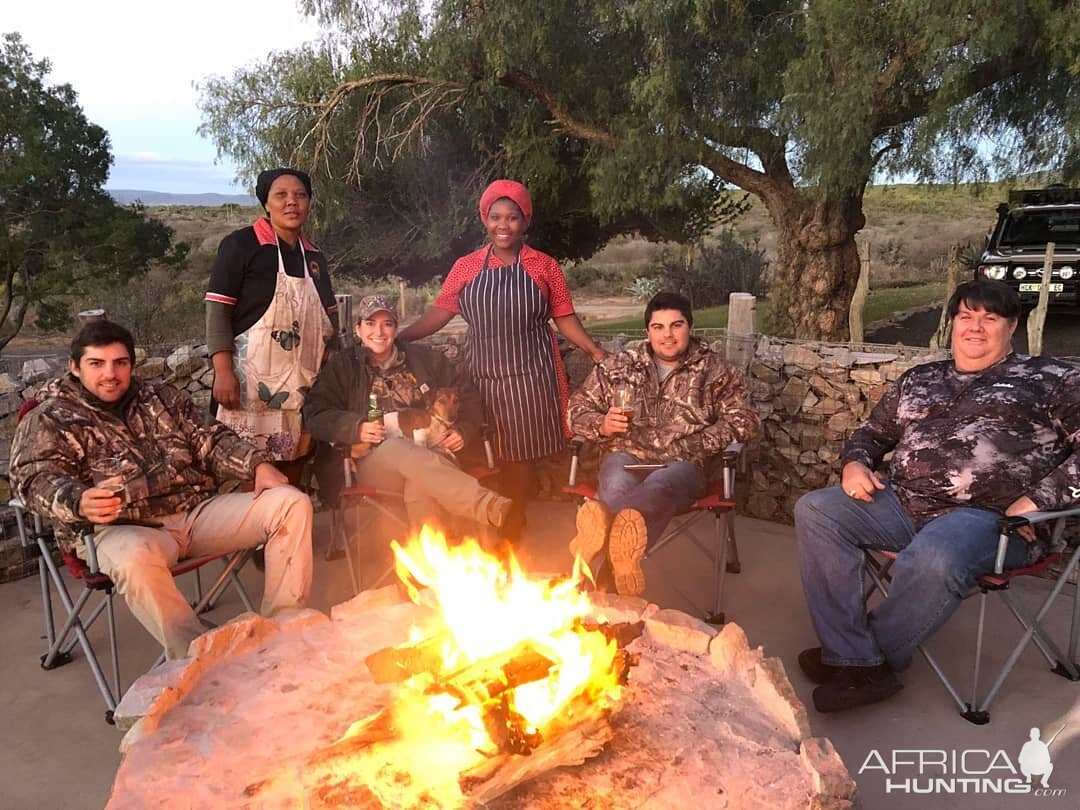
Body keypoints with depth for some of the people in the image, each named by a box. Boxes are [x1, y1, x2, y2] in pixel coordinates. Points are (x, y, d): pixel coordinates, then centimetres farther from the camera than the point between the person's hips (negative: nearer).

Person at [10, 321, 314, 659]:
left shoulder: (162, 398, 20)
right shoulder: (48, 421, 7)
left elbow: (209, 440, 16)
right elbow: (37, 478, -8)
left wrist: (257, 464, -4)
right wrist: (79, 502, -33)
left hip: (199, 511, 5)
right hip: (123, 529, -4)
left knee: (292, 504, -13)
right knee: (136, 558, -41)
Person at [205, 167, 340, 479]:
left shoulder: (315, 257, 15)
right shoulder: (240, 244, -3)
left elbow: (328, 317, 19)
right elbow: (217, 310, -8)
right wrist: (223, 373, -16)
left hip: (302, 384, 6)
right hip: (250, 380, -5)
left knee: (293, 460, 8)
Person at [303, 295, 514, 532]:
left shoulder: (424, 358, 19)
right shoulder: (343, 366, 15)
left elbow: (467, 395, 21)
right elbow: (315, 414, 4)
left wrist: (463, 430, 2)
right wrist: (356, 428, -14)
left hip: (428, 456, 2)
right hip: (373, 461, -1)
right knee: (398, 447, -37)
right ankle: (492, 507, -49)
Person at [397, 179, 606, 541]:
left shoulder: (544, 266, 4)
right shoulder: (466, 266, 7)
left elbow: (564, 318, 4)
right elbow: (438, 313, 5)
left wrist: (596, 352, -5)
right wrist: (395, 338, -2)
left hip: (529, 377, -1)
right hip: (482, 376, 1)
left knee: (520, 457, 5)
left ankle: (513, 533, 20)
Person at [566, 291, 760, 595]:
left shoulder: (715, 371, 14)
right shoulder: (619, 365, 18)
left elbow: (744, 419, 5)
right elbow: (577, 409, 21)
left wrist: (694, 444, -9)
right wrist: (602, 425, -3)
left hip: (683, 464, -2)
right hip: (627, 456, 2)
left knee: (658, 486, -40)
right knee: (617, 487, -37)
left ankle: (600, 518, -67)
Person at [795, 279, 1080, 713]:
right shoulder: (919, 379, 22)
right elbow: (872, 432, 29)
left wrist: (1035, 500, -14)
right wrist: (855, 462, 6)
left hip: (989, 514, -5)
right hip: (901, 502, 6)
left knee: (933, 560, -39)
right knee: (814, 510, -17)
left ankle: (876, 655, -8)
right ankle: (859, 664, -19)